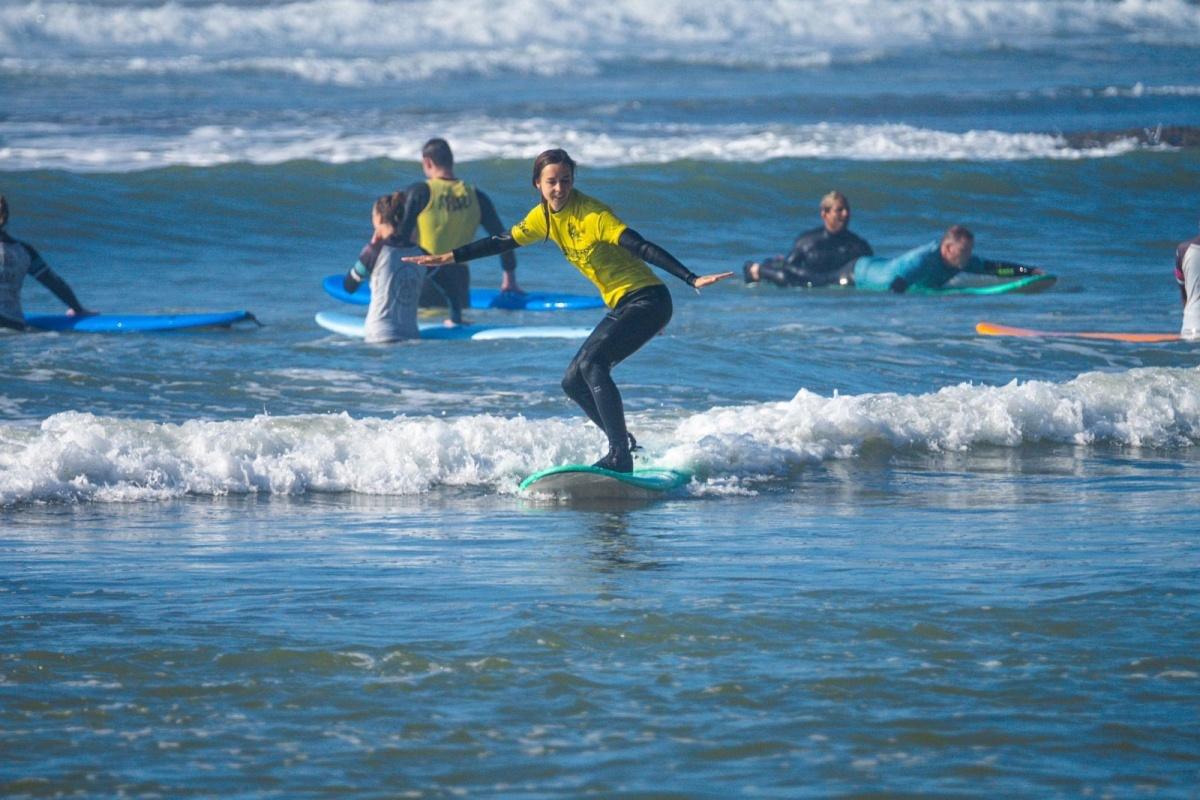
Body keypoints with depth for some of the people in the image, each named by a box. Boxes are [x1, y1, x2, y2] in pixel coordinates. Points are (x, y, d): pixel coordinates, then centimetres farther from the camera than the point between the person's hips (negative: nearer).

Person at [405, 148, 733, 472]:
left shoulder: (592, 214, -19)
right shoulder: (544, 216, 5)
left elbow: (642, 248, -26)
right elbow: (503, 243, 19)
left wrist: (692, 279, -34)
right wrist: (447, 258, 21)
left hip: (647, 301, -9)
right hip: (620, 308, 9)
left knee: (592, 364, -26)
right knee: (574, 382, 7)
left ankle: (620, 455, -27)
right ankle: (624, 446, 16)